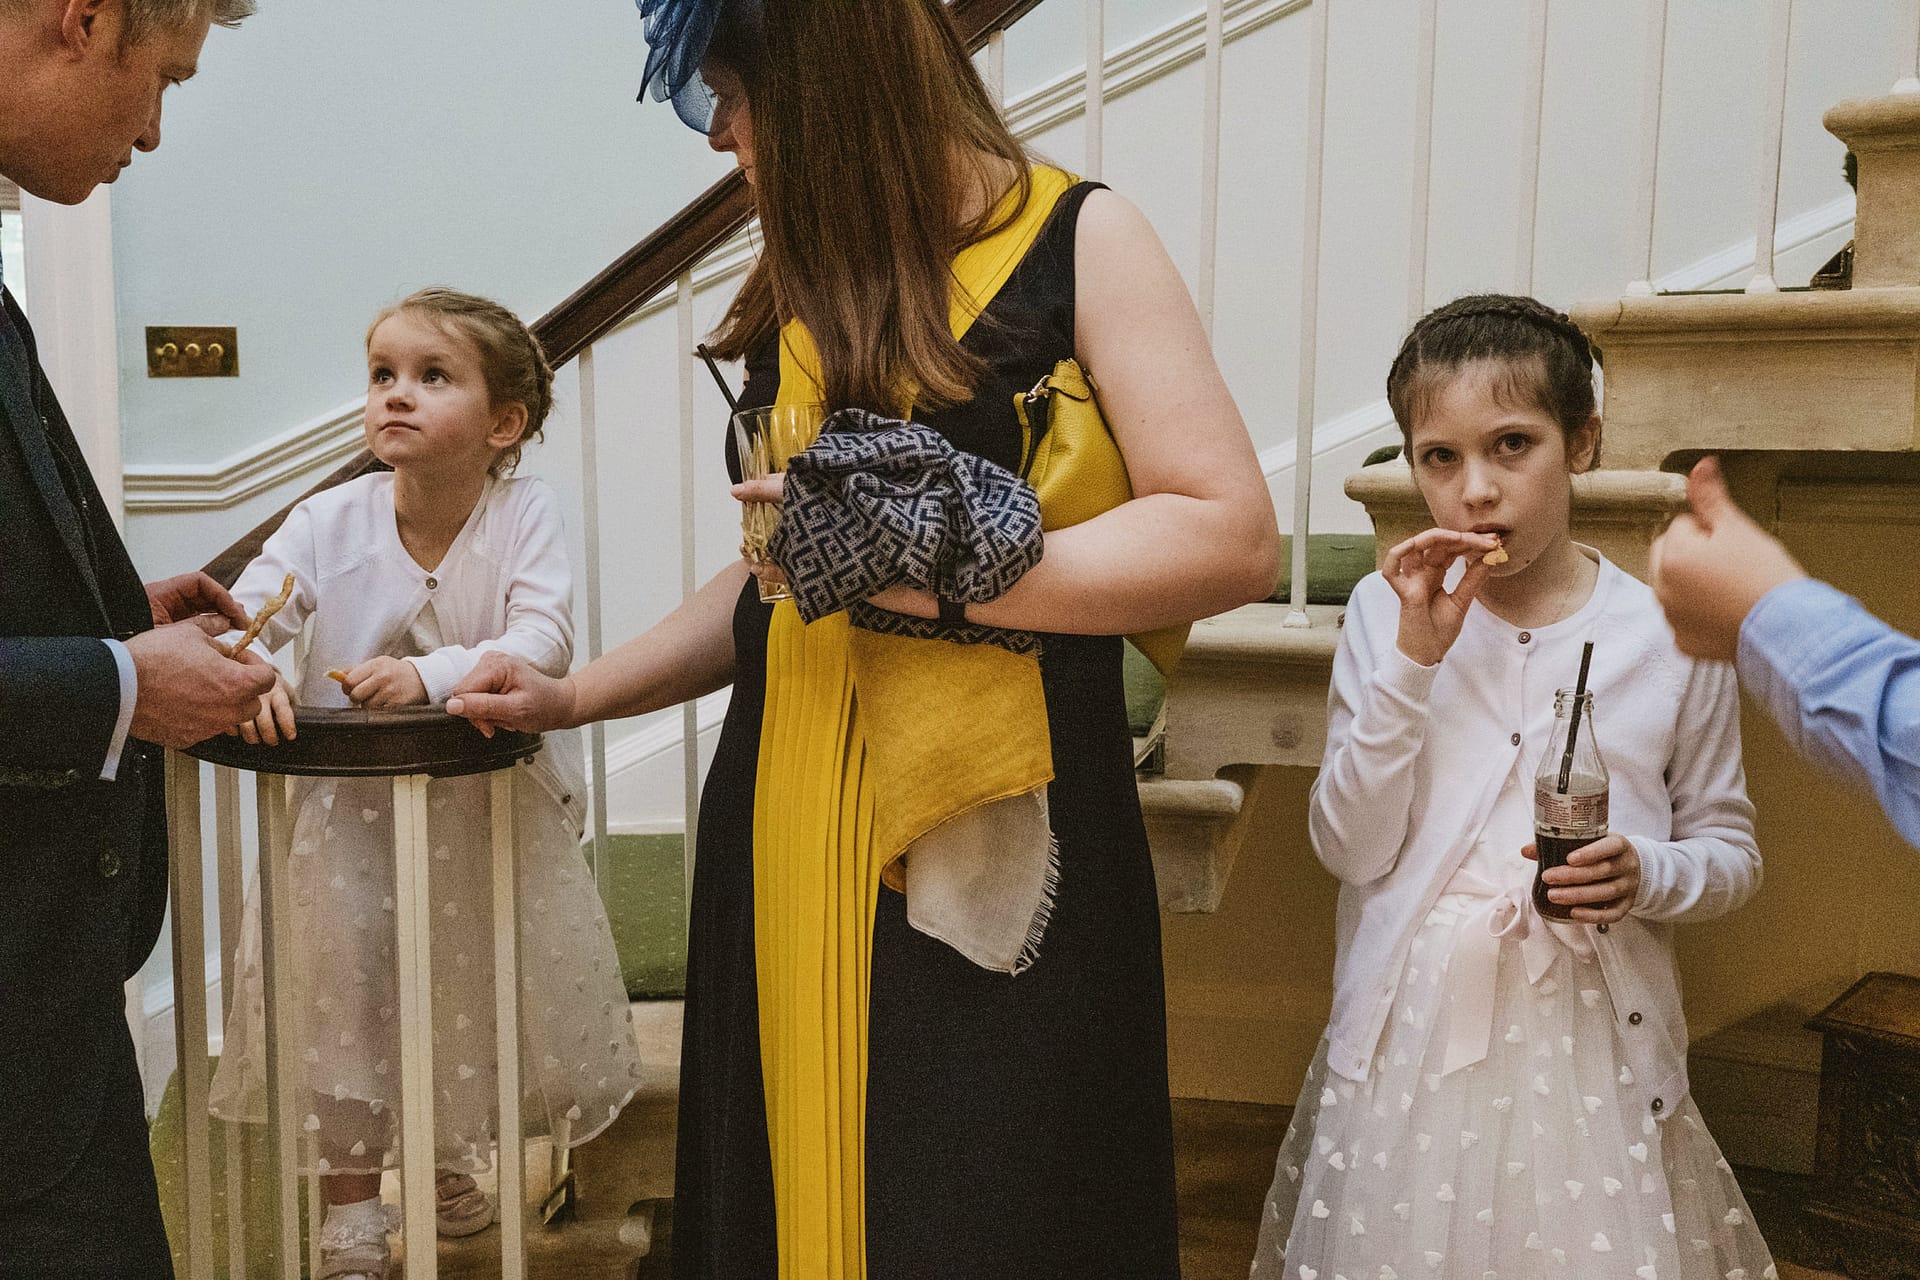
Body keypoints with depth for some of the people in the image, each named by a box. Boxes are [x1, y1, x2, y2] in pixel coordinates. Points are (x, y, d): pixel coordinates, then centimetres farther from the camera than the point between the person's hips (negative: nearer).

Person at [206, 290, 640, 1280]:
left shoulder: (526, 512, -14)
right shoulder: (327, 523, -11)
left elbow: (545, 638, -26)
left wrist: (432, 673, -41)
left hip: (491, 804, 0)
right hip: (348, 808, 0)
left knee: (482, 985, 10)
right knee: (339, 985, 0)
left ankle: (451, 1157, 41)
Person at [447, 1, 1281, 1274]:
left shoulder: (1076, 239, -5)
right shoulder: (808, 286, 13)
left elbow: (1234, 536, -13)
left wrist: (932, 570, -19)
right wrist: (578, 695, 17)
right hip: (789, 833, 6)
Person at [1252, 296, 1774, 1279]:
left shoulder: (1669, 633, -3)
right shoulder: (1386, 611, -3)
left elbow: (1731, 848, 7)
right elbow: (1351, 849, -9)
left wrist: (1649, 876, -15)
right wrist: (1413, 659, -17)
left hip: (1593, 1035, 0)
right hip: (1414, 1031, 0)